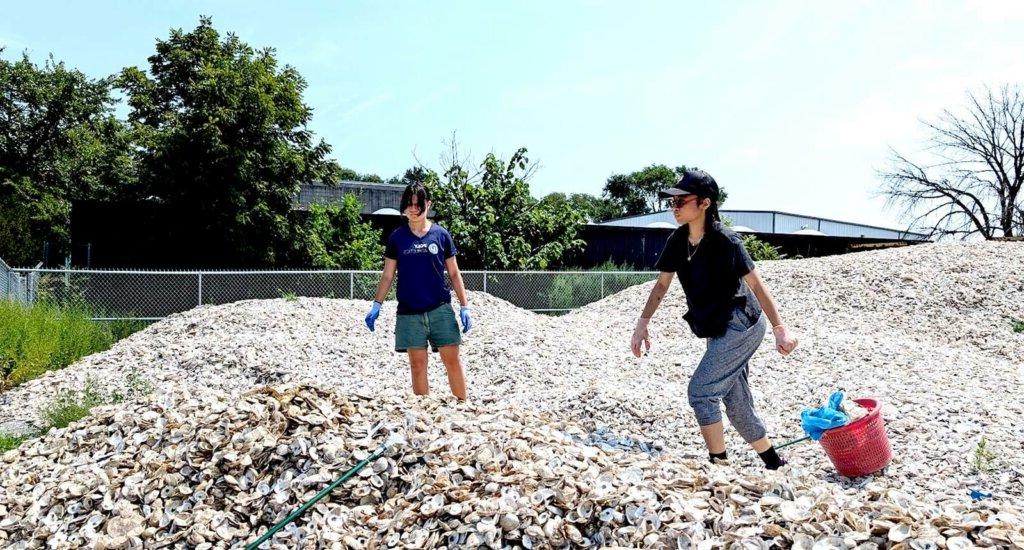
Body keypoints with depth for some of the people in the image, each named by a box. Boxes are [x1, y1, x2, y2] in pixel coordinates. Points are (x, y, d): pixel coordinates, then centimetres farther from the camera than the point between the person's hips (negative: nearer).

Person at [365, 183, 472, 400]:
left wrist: (465, 306, 1)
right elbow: (388, 275, 8)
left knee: (452, 361, -1)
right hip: (409, 312, 1)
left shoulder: (441, 235, 2)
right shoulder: (397, 237, 4)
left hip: (440, 309, -1)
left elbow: (454, 273, 6)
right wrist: (377, 305, -3)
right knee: (417, 364, 4)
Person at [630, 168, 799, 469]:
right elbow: (662, 283, 8)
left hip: (741, 325, -8)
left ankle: (719, 463, 2)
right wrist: (642, 323, 3)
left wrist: (780, 328, -22)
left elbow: (756, 284, -18)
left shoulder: (725, 241, -19)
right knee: (737, 404, 12)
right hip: (719, 330, 8)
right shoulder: (677, 241, 0)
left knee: (700, 391, -13)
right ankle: (774, 465, 28)